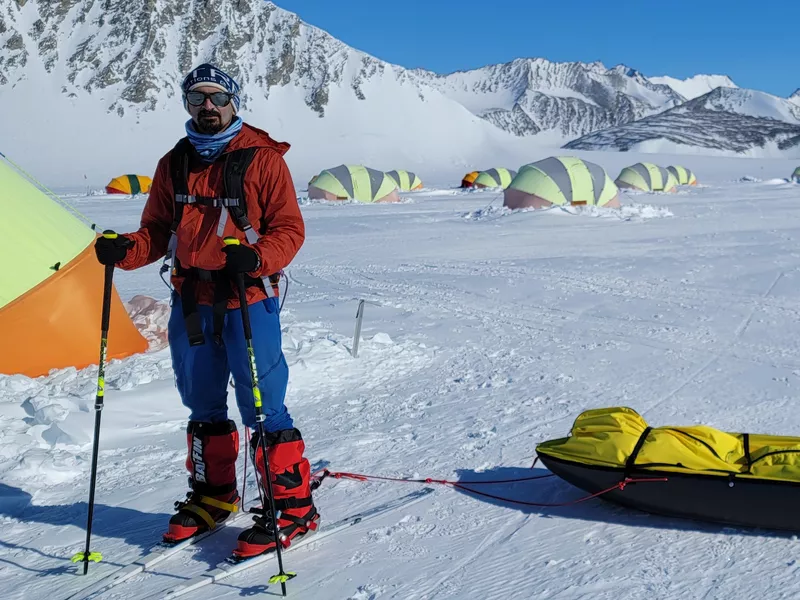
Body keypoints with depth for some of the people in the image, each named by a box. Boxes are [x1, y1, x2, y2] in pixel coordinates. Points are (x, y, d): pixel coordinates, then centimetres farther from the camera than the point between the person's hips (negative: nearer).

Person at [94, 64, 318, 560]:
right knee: (203, 406, 16)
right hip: (190, 302, 6)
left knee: (262, 407, -5)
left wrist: (255, 257, -26)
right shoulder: (175, 164, 11)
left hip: (249, 301, -6)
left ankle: (292, 506, 7)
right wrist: (126, 250, -7)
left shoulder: (263, 158, -5)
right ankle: (213, 495, 33)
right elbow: (157, 232, 13)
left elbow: (289, 228, -7)